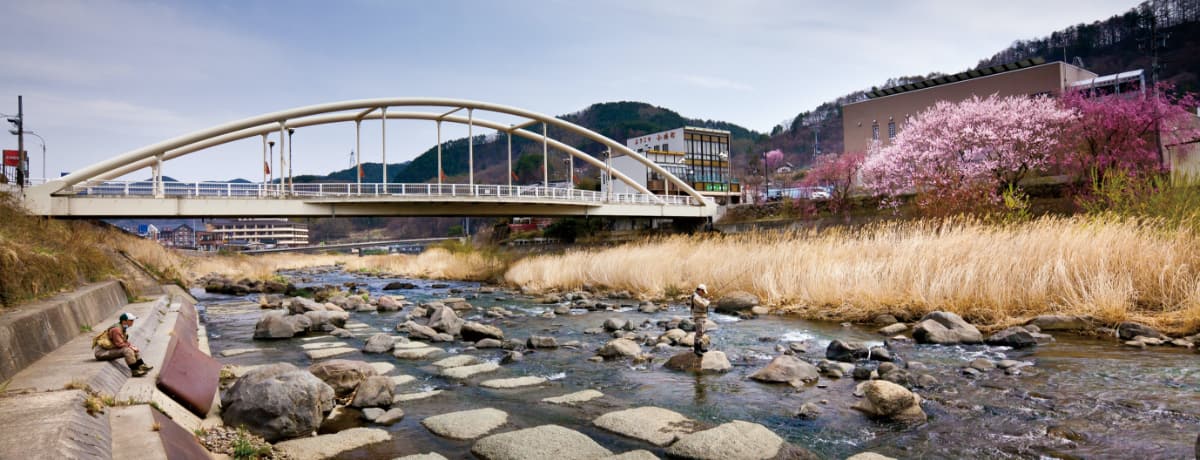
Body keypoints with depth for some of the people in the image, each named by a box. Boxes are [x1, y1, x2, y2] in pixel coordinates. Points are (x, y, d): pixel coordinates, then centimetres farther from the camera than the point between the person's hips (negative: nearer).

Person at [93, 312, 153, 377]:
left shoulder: (123, 328, 8)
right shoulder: (116, 329, -23)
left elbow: (124, 342, 16)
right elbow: (119, 344, -23)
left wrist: (132, 346, 1)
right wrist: (131, 347, -12)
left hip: (109, 349, 11)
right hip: (102, 352, -11)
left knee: (133, 349, 10)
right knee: (127, 350, -27)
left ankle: (141, 366, 6)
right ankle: (135, 371, -24)